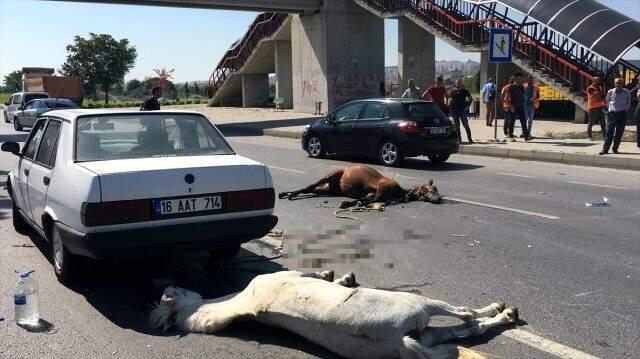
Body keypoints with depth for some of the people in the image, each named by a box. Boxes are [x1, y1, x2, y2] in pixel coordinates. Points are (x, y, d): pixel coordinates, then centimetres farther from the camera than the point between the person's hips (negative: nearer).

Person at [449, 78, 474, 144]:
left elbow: (470, 99, 7)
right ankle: (458, 138, 15)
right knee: (456, 125, 6)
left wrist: (467, 106, -4)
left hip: (462, 110, -3)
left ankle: (469, 138, -5)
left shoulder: (465, 90, 4)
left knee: (466, 125, -9)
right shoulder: (452, 91, 10)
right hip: (454, 110, 3)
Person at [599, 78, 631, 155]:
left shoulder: (626, 92, 1)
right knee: (609, 131, -5)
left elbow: (628, 103, 15)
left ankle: (615, 148, 10)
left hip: (622, 114, 0)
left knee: (619, 132, 2)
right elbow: (607, 101, 17)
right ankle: (605, 149, -5)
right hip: (612, 113, 0)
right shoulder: (610, 92, 2)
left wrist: (625, 109, 8)